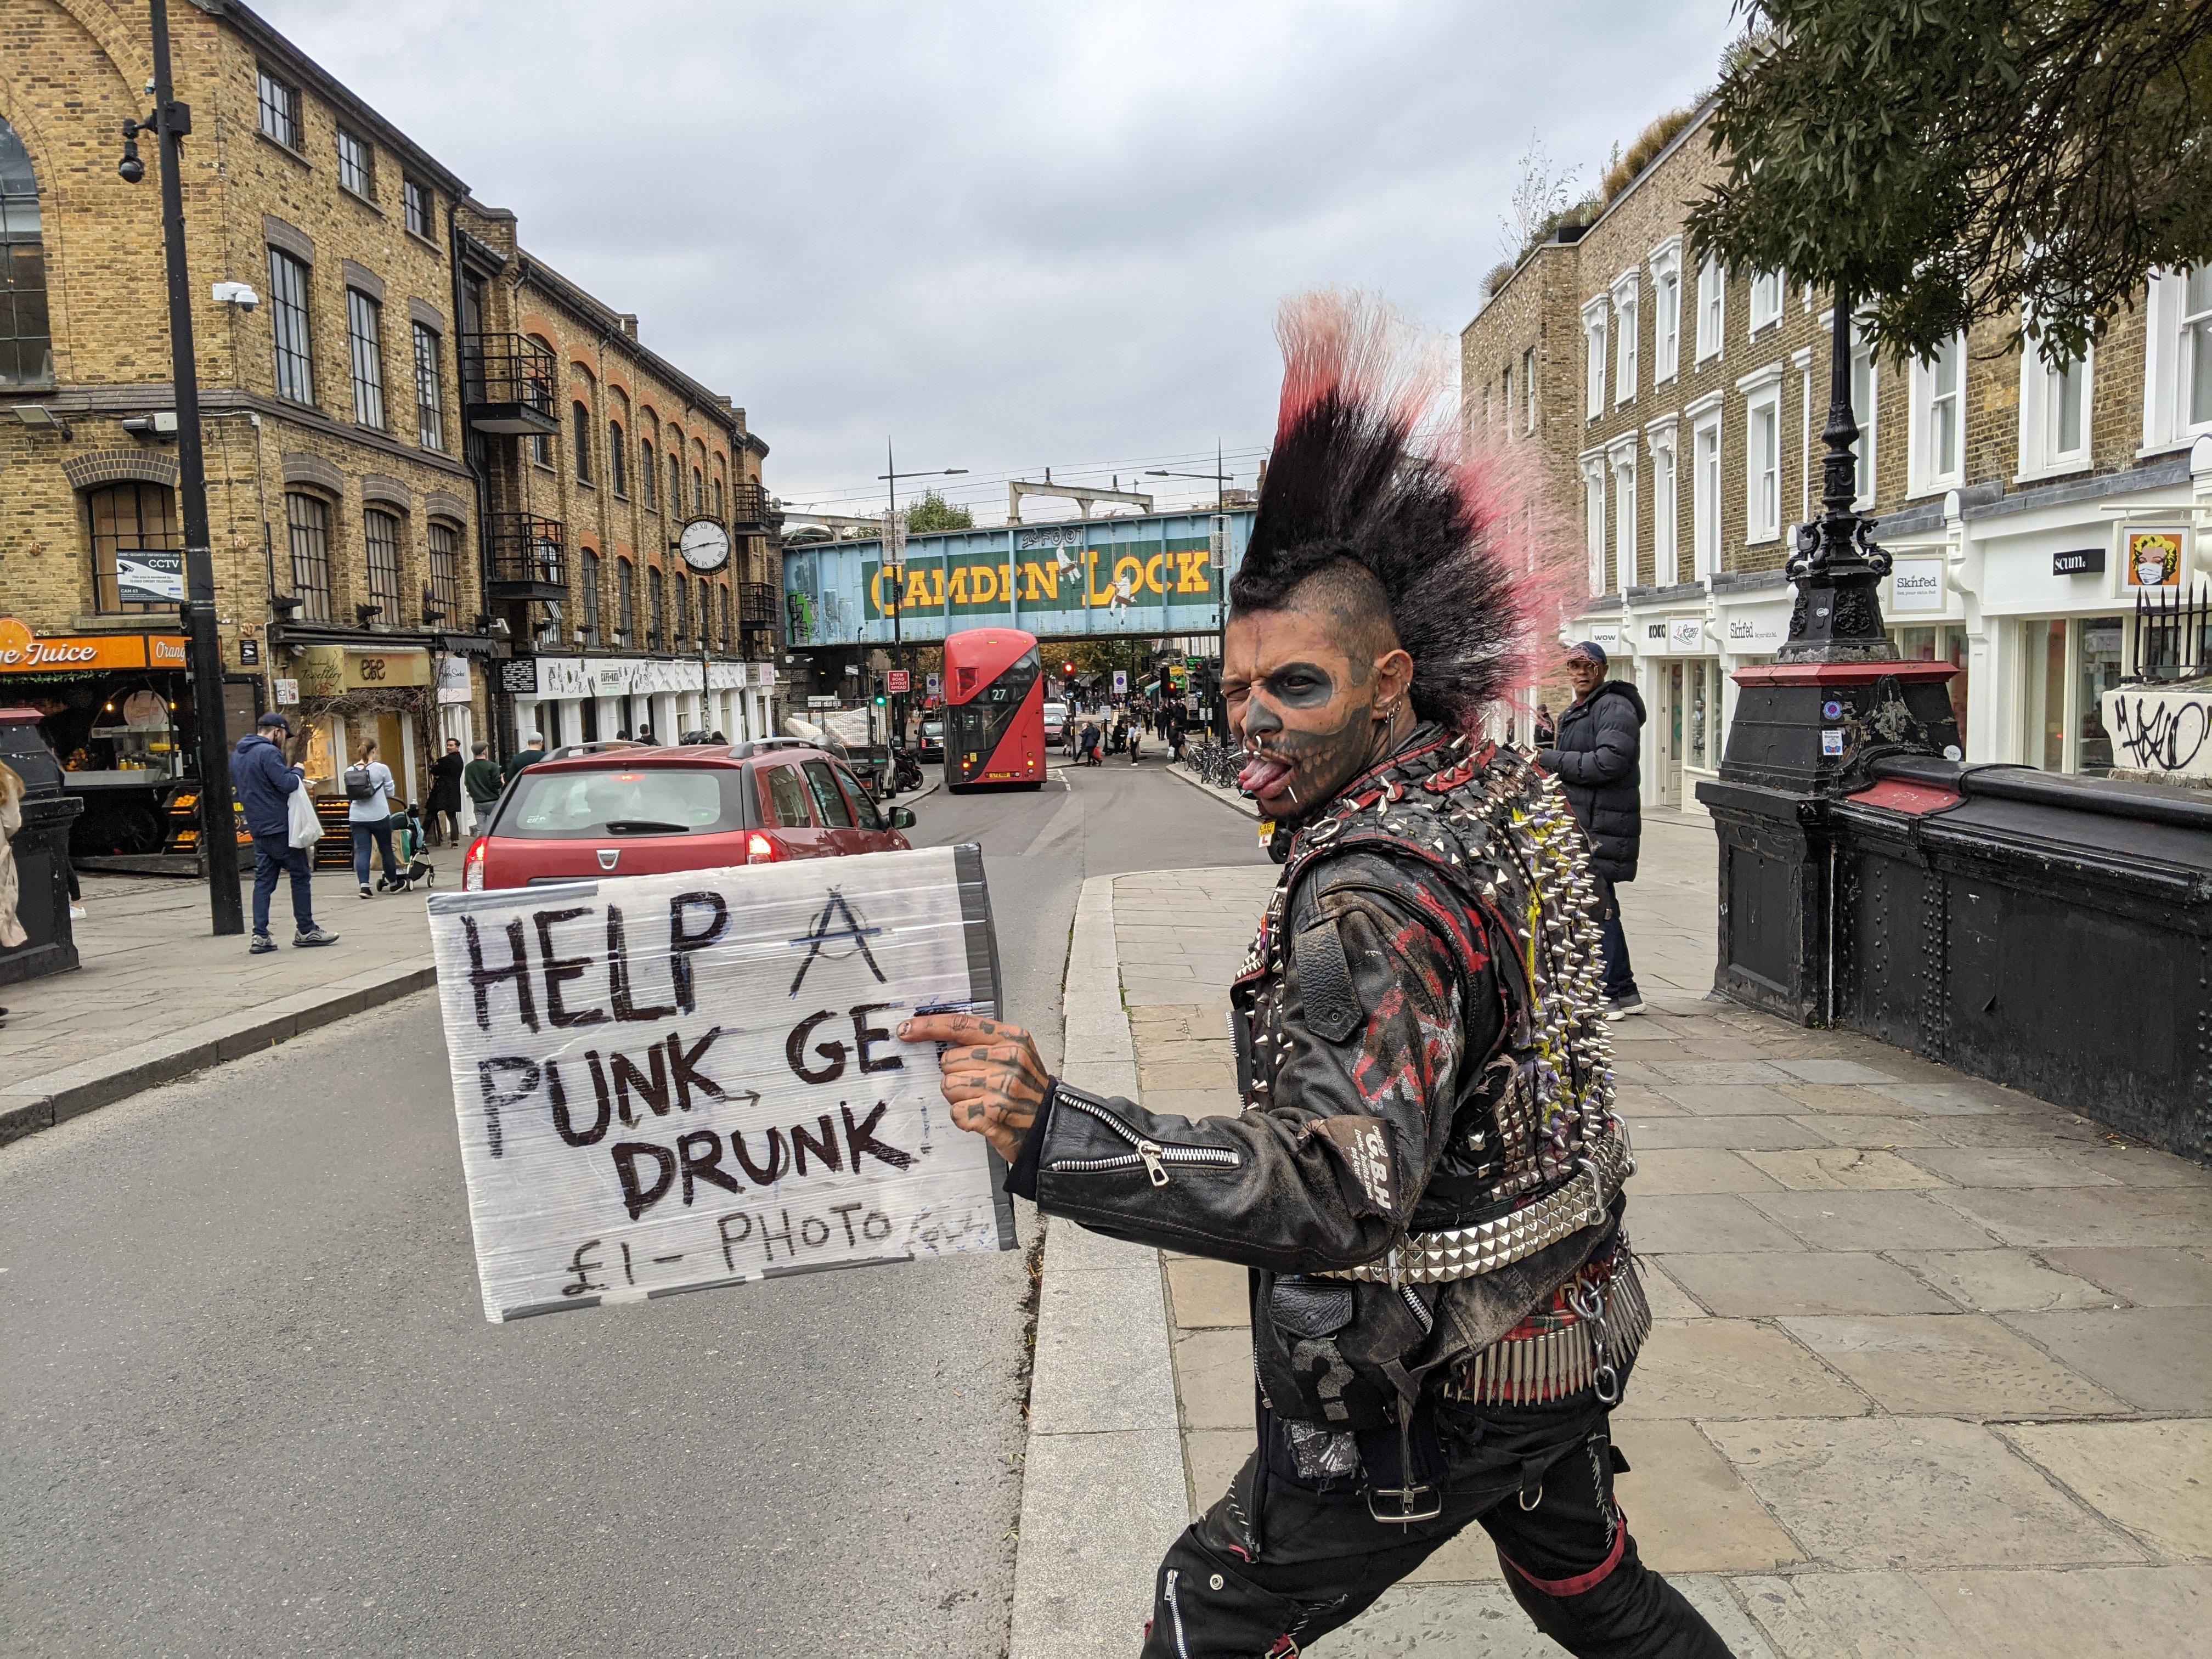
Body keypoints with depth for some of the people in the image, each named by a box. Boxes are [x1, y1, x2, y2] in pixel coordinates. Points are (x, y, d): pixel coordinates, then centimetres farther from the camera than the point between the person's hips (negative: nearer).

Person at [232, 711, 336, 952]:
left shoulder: (236, 755, 15)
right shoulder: (267, 752, -15)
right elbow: (286, 784, -22)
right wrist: (299, 772, -1)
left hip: (258, 830, 8)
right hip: (281, 827, -8)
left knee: (264, 880, 8)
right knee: (301, 875, 3)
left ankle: (260, 936, 3)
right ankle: (305, 930, 7)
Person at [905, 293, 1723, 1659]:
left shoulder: (1373, 899, -30)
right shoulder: (1511, 791, -2)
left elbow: (1342, 1194, -39)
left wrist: (1050, 1133, -47)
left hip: (1437, 1383, -9)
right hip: (1563, 1333, 9)